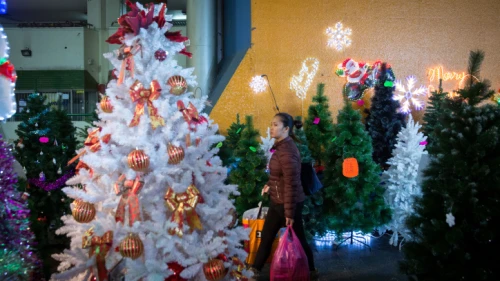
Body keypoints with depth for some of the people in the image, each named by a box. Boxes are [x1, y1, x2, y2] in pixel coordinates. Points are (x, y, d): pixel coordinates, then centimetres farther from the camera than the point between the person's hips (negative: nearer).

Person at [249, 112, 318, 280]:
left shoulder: (287, 150, -25)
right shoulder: (281, 146, 5)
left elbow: (291, 183, -25)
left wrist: (289, 212, -23)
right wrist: (270, 185, 14)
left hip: (289, 203, -9)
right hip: (278, 201, 9)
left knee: (297, 239, 7)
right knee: (266, 236, 16)